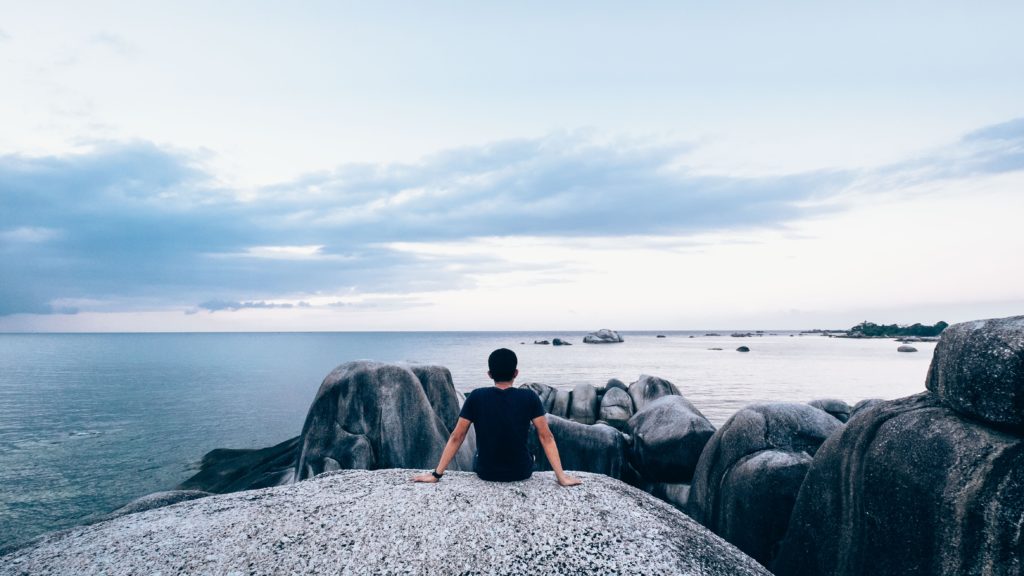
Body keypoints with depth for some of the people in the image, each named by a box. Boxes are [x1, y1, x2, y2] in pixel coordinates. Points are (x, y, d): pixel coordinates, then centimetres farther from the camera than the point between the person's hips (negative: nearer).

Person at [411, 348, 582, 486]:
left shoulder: (476, 397, -12)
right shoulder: (529, 397, -13)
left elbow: (456, 437, -9)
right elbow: (546, 437, -13)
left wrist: (436, 474, -3)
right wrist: (561, 476, -9)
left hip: (486, 473, 0)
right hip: (521, 472, 0)